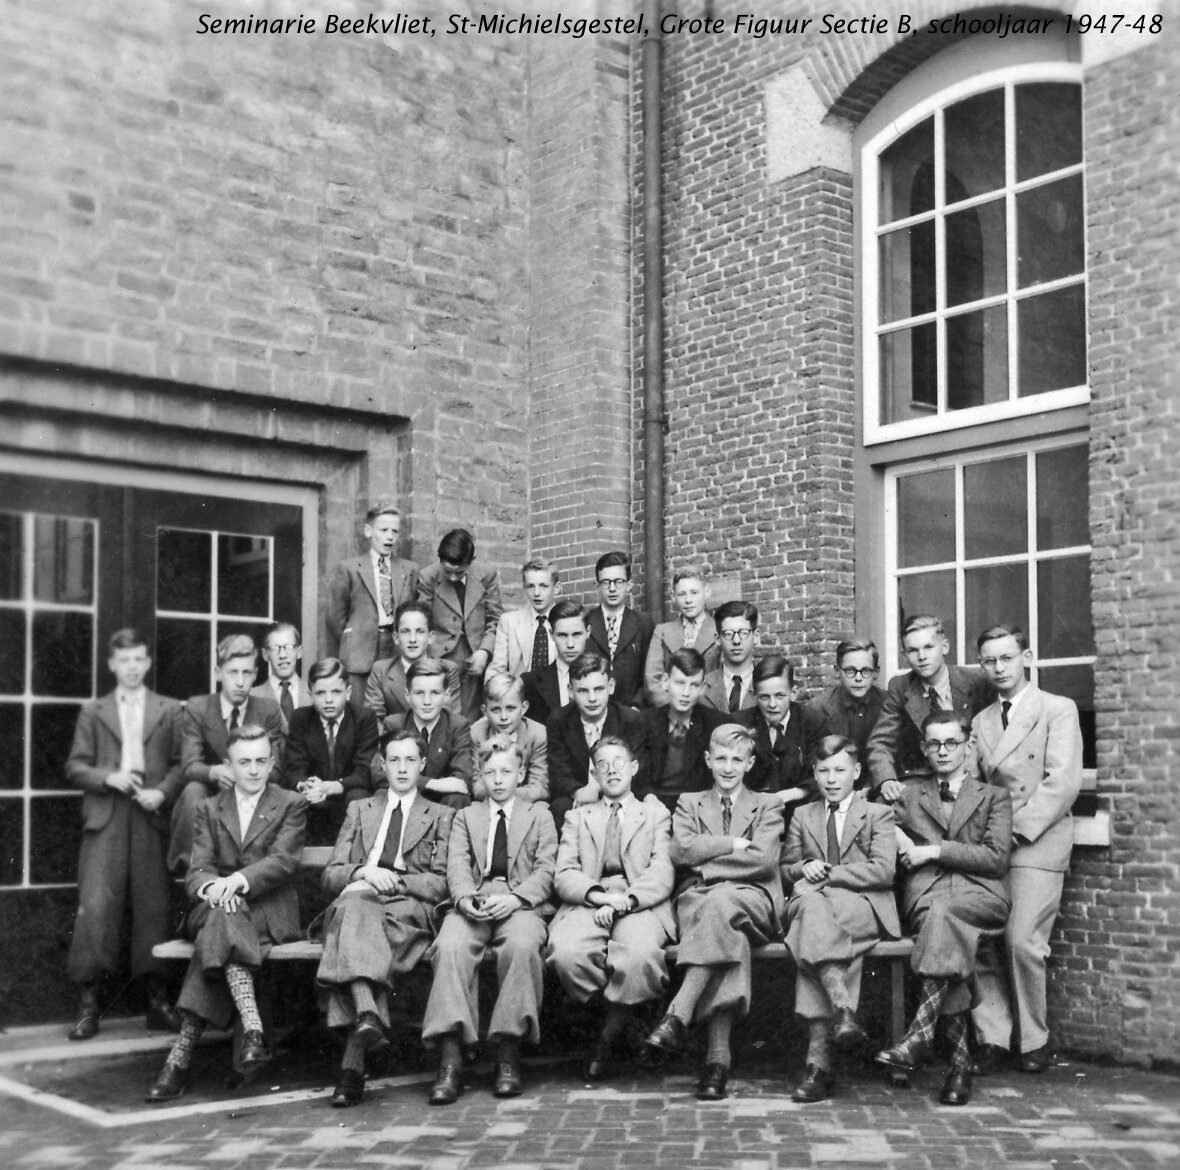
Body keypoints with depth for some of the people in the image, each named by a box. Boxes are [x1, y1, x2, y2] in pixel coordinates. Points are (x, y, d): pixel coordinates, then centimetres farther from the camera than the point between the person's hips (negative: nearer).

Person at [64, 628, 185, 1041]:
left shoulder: (170, 711, 13)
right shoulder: (92, 712, 14)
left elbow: (181, 764, 7)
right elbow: (75, 766, 8)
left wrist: (162, 792, -10)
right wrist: (107, 777, -9)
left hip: (151, 818, 0)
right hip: (105, 820, 0)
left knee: (152, 908, 1)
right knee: (95, 907, -9)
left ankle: (158, 1001, 8)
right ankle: (88, 1004, -3)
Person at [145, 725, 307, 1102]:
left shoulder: (291, 805, 12)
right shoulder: (209, 809, 19)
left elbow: (284, 860, -5)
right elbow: (197, 869, 5)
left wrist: (239, 880, -24)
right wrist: (212, 887, -20)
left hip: (269, 911, -2)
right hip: (215, 905, 2)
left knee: (219, 931, -34)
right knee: (224, 916, -36)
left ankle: (181, 1055, -41)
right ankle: (252, 1029, -52)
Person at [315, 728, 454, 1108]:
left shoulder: (440, 816, 22)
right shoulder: (359, 810, 28)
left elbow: (441, 883, 9)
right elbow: (330, 876, 17)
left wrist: (396, 880, -8)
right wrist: (364, 872, -5)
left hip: (411, 909, -1)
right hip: (357, 899, 1)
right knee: (354, 903, -38)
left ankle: (352, 1062, -46)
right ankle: (366, 1013, -58)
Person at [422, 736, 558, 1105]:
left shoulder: (539, 815, 21)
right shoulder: (466, 816, 26)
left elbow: (545, 870, 7)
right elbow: (457, 866, 9)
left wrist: (514, 898, -13)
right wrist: (465, 899, -14)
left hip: (522, 904, -1)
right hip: (472, 903, 1)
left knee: (522, 945, -36)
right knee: (450, 946, -32)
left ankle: (509, 1054, -30)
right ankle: (451, 1057, -34)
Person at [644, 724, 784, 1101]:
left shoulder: (767, 805, 19)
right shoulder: (689, 803, 24)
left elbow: (764, 860, -1)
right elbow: (682, 850, 2)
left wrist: (707, 861, -3)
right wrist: (736, 844, -2)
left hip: (752, 900, -1)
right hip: (698, 898, 1)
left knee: (721, 901, -39)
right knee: (728, 934, -37)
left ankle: (678, 1015, -44)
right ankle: (718, 1055, -45)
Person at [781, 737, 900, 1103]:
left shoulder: (878, 814, 15)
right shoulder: (802, 816, 26)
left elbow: (883, 871, -1)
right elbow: (785, 870, 22)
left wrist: (826, 874, -8)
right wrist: (804, 869, -3)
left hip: (864, 907, -2)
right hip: (810, 904, 2)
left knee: (812, 935, -36)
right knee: (810, 901, -38)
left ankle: (819, 1056, -43)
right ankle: (843, 1008, -51)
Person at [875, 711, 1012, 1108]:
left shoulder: (994, 796, 19)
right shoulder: (908, 795, 26)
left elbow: (997, 858, 4)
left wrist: (935, 851, -4)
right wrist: (895, 835, -2)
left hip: (981, 896, -1)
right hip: (926, 894, 1)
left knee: (942, 911, -37)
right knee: (951, 934, -35)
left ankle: (920, 1035, -42)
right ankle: (960, 1057, -37)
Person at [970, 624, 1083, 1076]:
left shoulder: (1058, 709, 2)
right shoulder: (981, 721, 18)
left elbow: (1064, 782, -9)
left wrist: (1018, 828, -14)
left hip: (1038, 844, -5)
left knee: (1022, 941, -14)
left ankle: (1034, 1041, 4)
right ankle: (992, 1036, 5)